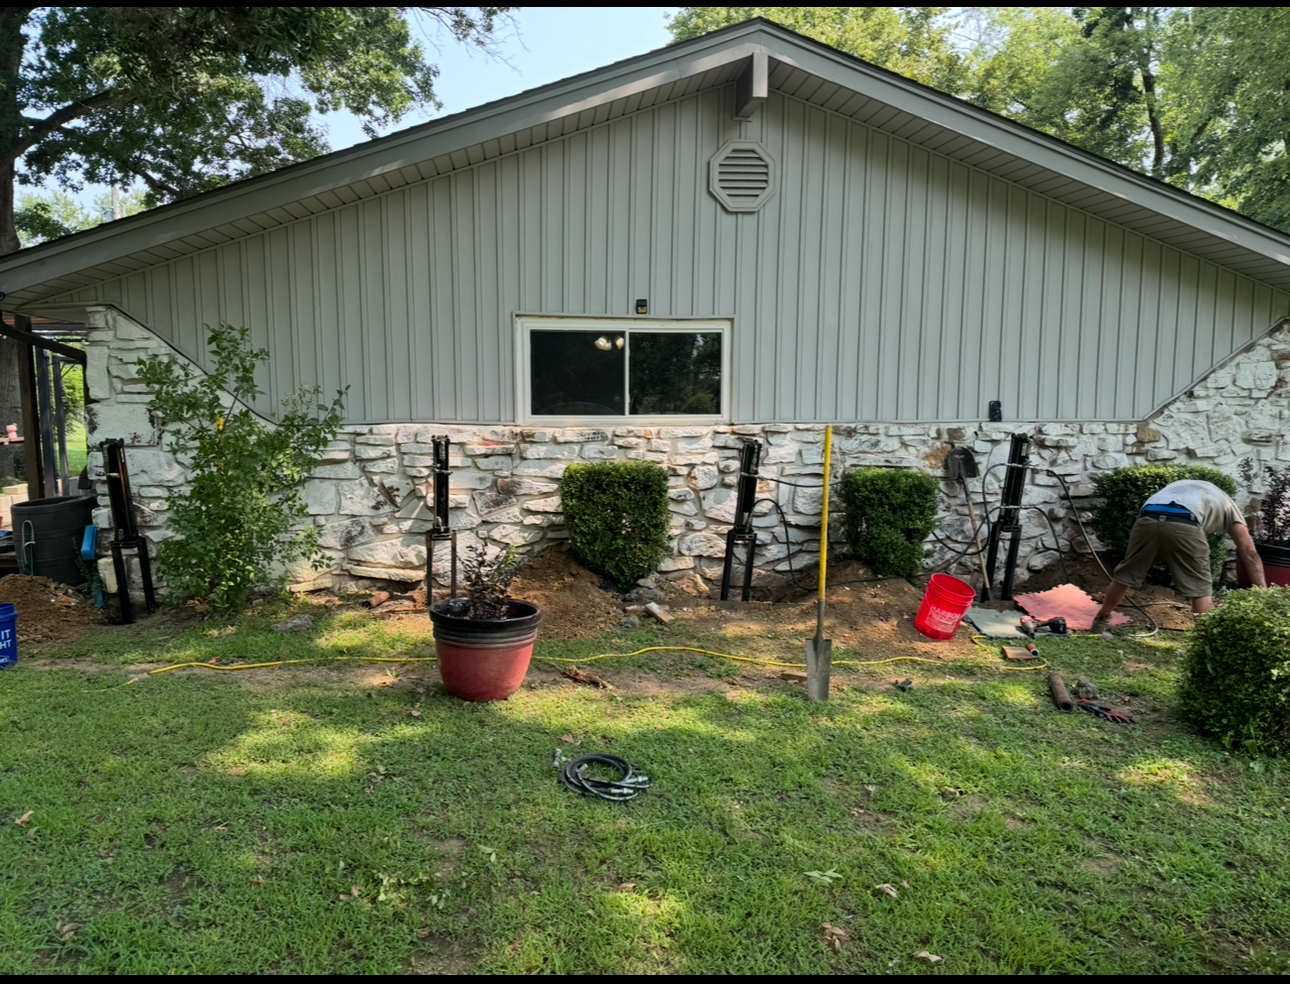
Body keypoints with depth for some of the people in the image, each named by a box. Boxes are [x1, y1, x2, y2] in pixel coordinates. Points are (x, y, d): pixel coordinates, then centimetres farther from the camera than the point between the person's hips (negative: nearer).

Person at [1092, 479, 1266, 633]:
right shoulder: (1228, 507, 34)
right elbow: (1250, 553, 27)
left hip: (1147, 519, 4)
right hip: (1184, 525, -4)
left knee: (1126, 573, 22)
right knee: (1200, 586, 14)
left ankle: (1101, 620, 36)